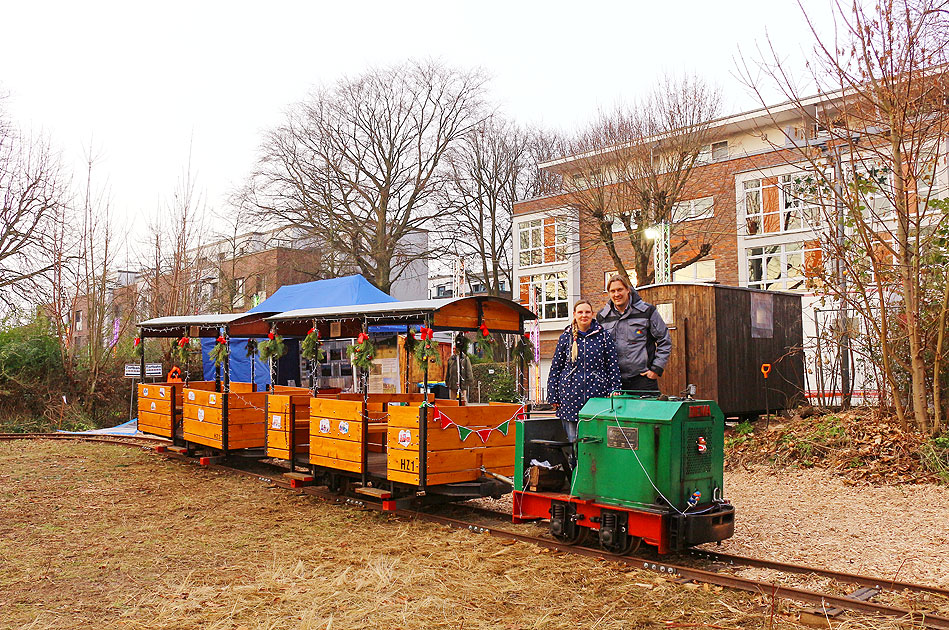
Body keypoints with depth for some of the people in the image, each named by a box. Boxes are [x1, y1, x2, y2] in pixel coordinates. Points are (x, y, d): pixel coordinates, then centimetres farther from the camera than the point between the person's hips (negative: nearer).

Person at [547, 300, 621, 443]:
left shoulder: (603, 336, 5)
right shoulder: (566, 337, 7)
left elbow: (613, 366, 7)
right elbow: (555, 367, 10)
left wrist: (614, 391, 1)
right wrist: (553, 396, 7)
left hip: (596, 393, -1)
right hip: (570, 394, 1)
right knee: (573, 440, 3)